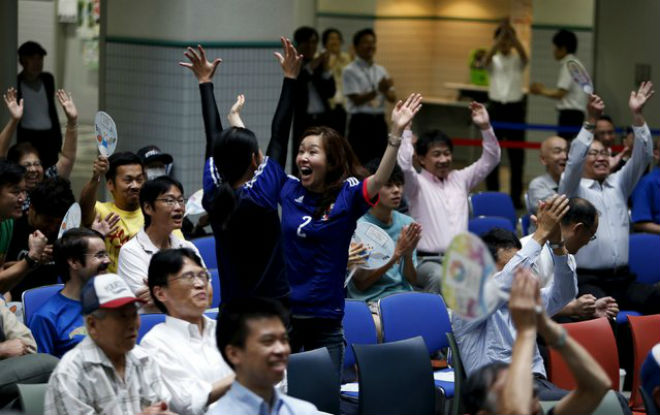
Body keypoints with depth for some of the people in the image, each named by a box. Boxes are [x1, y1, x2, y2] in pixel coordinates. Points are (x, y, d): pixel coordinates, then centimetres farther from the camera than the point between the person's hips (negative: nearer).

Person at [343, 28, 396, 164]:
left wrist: (386, 90, -17)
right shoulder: (350, 71, -5)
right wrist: (377, 91, -24)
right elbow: (356, 100, -12)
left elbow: (392, 98, 5)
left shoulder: (381, 70, 12)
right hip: (360, 122, -6)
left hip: (379, 121, 6)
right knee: (360, 163, -7)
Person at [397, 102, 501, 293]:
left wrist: (485, 127, 2)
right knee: (440, 277, -39)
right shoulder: (418, 184, 5)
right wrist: (405, 129, -19)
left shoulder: (460, 179, 19)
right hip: (428, 260, -4)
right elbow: (404, 164, -16)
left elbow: (490, 160, 16)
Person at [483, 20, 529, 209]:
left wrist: (511, 32, -31)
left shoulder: (518, 61, 5)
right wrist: (502, 34, -30)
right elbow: (486, 59, -19)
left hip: (515, 108, 0)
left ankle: (516, 197, 8)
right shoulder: (493, 61, 5)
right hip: (496, 107, 0)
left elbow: (524, 54, -19)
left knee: (516, 155, 1)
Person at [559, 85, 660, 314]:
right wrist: (591, 120, -23)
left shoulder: (619, 184, 20)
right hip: (586, 280, -5)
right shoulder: (573, 188, 7)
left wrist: (637, 115, -5)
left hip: (622, 279, 5)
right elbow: (574, 162, -13)